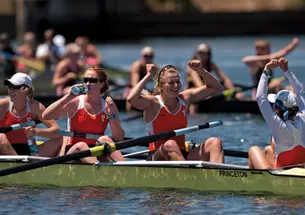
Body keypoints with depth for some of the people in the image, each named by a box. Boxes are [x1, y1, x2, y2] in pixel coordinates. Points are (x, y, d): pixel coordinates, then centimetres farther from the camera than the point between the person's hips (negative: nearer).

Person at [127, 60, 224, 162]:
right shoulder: (153, 104, -5)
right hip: (157, 157, -5)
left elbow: (215, 87, 17)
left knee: (214, 142, -17)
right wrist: (148, 75, -17)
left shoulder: (184, 98, 10)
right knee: (170, 145, -38)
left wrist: (201, 71, 0)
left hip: (182, 155, 5)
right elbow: (131, 99, -26)